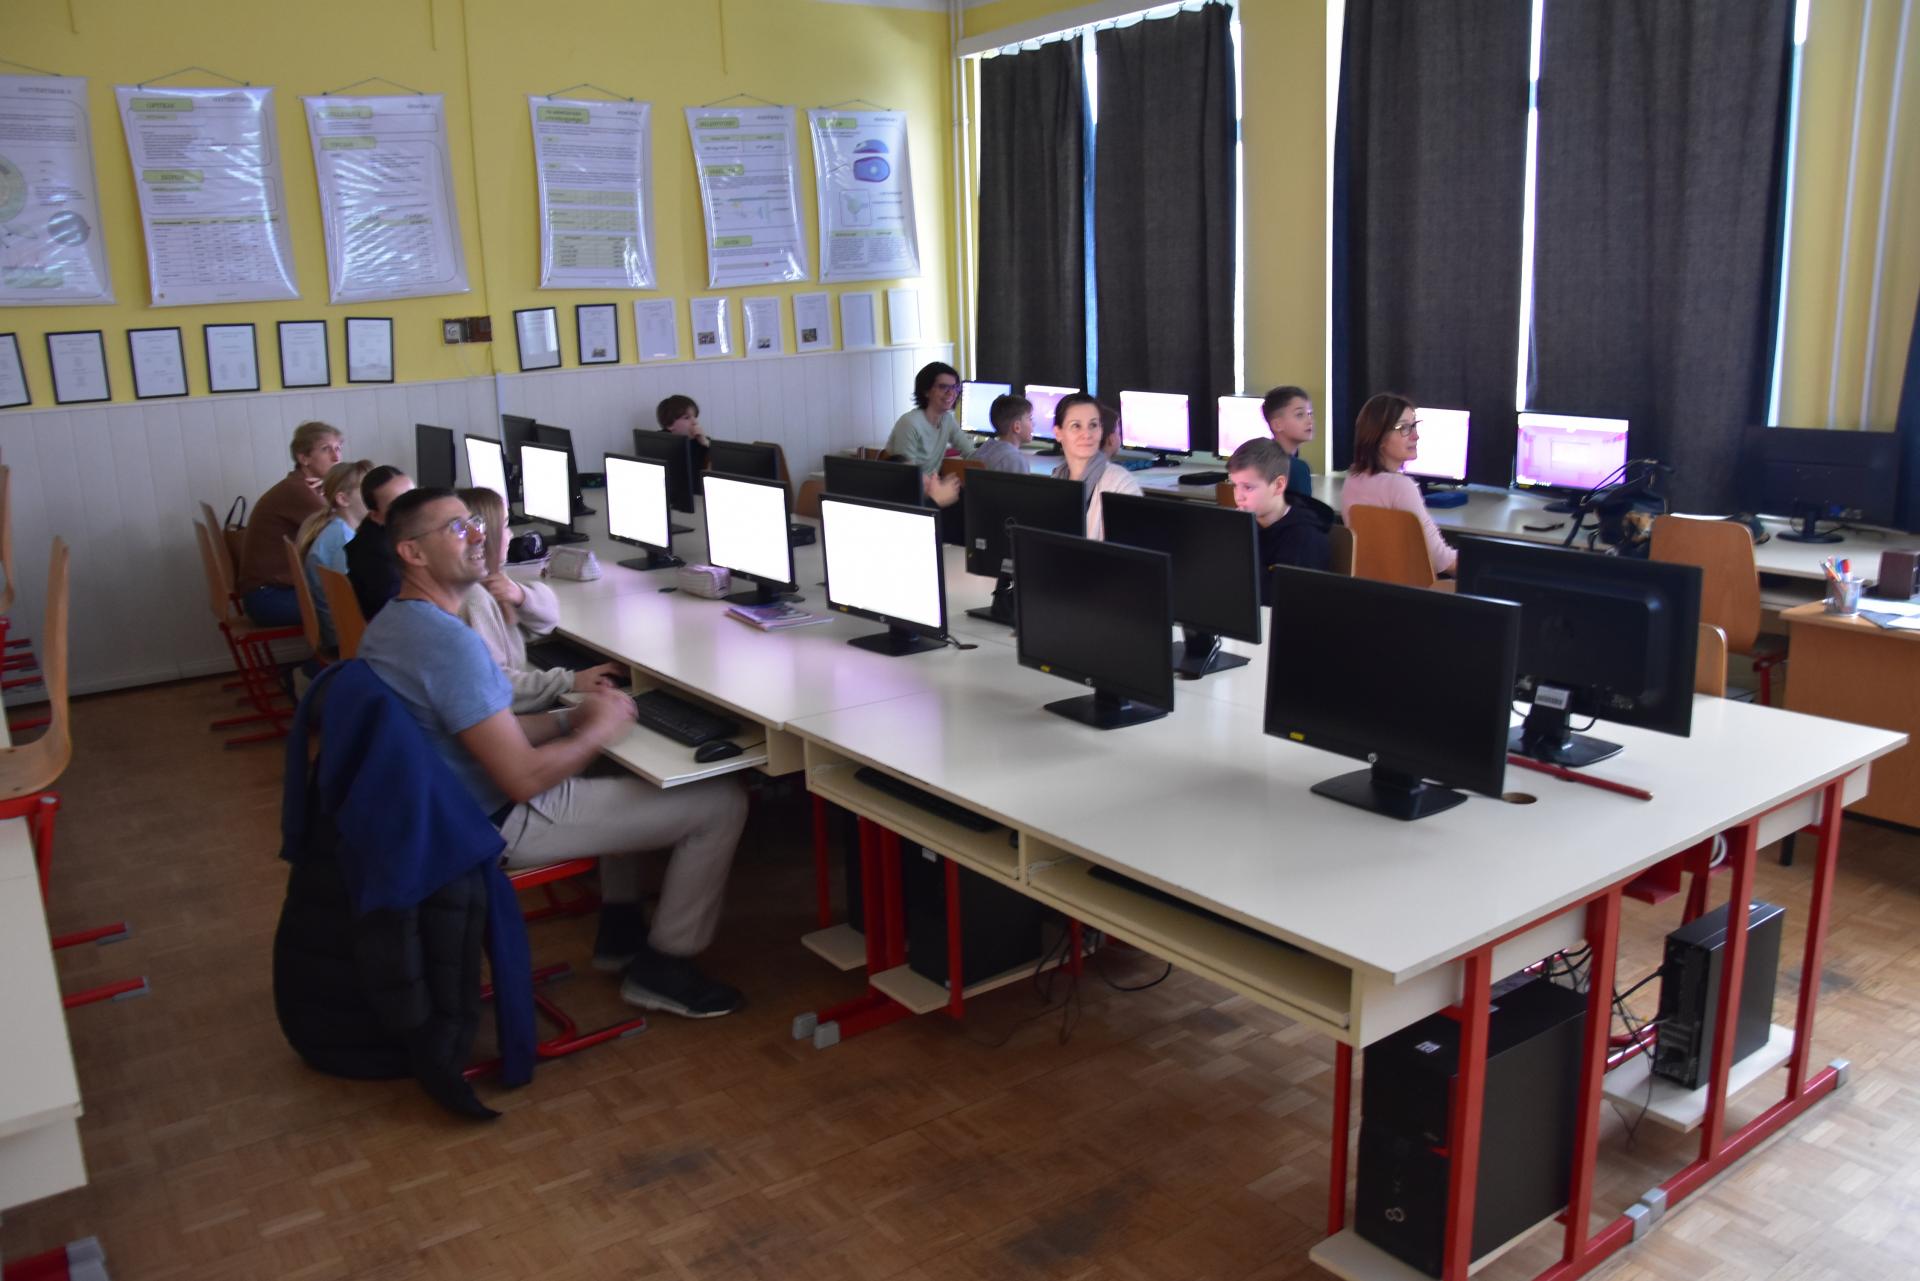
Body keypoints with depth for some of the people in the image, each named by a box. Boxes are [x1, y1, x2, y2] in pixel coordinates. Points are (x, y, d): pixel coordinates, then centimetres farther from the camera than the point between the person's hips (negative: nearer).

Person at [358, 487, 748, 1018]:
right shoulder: (450, 641, -29)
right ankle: (663, 966, 9)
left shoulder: (388, 626, 4)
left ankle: (619, 930, 34)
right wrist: (595, 732, -12)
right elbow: (524, 778, -29)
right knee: (722, 802, -6)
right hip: (501, 824, -10)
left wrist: (570, 718, 3)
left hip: (456, 808, 10)